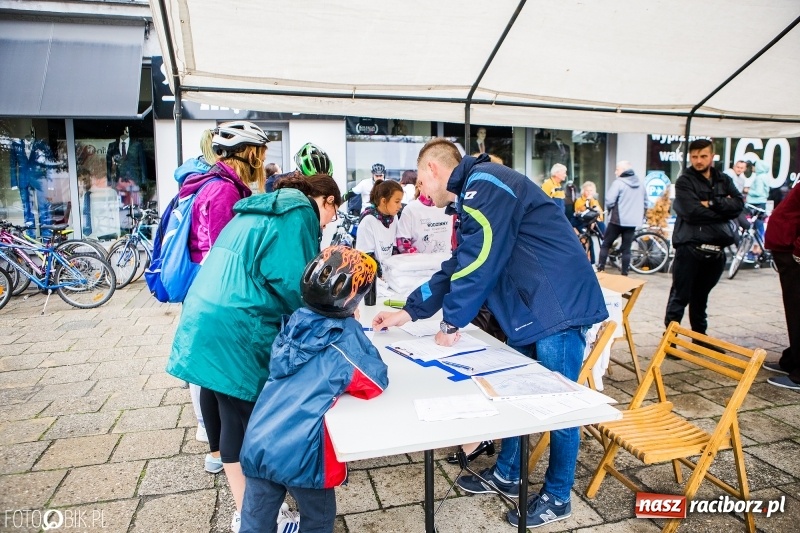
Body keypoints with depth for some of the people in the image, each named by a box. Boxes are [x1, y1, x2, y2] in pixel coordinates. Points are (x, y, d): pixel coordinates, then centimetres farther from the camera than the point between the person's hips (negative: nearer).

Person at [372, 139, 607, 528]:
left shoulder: (485, 182, -16)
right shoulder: (472, 198, 16)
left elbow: (479, 262, -21)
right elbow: (457, 267, 17)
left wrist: (451, 322, -11)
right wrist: (409, 311, 14)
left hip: (559, 306, -10)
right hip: (528, 310, 10)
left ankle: (557, 497, 24)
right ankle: (506, 474, 37)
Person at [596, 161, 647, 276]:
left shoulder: (619, 182, -12)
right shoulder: (640, 183, 11)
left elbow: (609, 201, -18)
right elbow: (645, 202, 17)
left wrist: (609, 210, 2)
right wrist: (640, 215, 27)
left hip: (618, 220, -6)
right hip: (633, 221, 6)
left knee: (605, 245, 8)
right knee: (626, 249, 9)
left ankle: (600, 270, 6)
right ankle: (624, 273, 9)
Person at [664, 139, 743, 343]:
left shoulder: (724, 180, 13)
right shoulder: (685, 181, -3)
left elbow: (738, 204, -3)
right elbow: (693, 212, -16)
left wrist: (712, 203, -15)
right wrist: (723, 208, -7)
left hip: (716, 248, 5)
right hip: (690, 247, -5)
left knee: (701, 296, 17)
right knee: (680, 296, -2)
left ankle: (700, 336, 29)